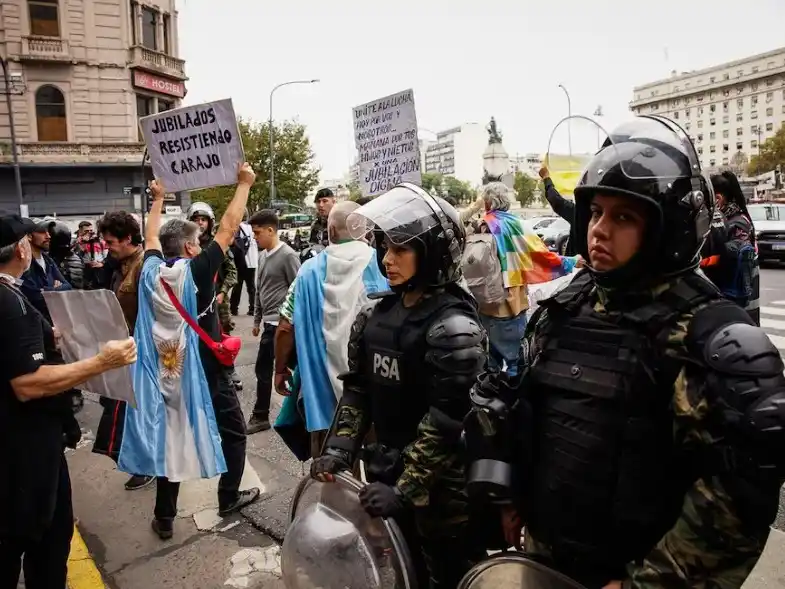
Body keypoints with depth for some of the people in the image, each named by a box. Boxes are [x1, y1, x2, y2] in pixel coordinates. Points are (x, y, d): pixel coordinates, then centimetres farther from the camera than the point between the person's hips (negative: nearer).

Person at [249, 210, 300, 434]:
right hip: (269, 322, 8)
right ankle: (260, 417, 26)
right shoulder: (262, 256, 11)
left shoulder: (288, 255, -12)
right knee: (263, 369, 14)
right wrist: (257, 319, 20)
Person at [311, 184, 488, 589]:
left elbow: (446, 423, -22)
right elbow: (357, 389, 7)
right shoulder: (375, 315, 2)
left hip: (441, 489, -6)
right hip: (386, 476, 6)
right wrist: (339, 449, -3)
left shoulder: (453, 327, -19)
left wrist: (404, 488, -22)